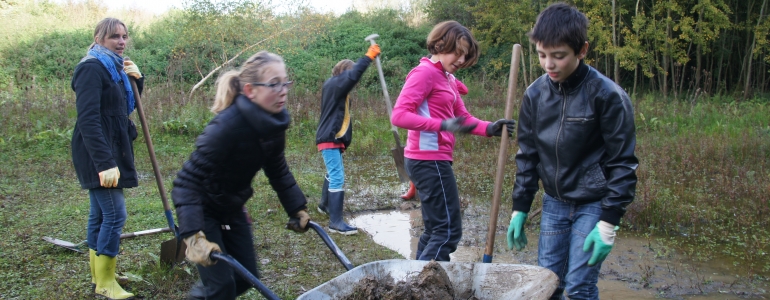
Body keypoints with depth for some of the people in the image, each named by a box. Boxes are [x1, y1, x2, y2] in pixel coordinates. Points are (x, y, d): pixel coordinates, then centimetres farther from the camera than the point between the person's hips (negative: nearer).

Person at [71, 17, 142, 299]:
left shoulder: (114, 67, 14)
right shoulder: (92, 68, -14)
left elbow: (127, 107, 20)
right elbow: (88, 119, -22)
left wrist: (137, 80, 1)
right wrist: (105, 163, -29)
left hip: (111, 150, 9)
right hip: (99, 152, -9)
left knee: (100, 214, 14)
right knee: (115, 214, -8)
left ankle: (98, 276, 23)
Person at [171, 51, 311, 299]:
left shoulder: (273, 123, -11)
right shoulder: (227, 126, -34)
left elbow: (278, 172, 5)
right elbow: (186, 183, -35)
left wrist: (298, 209, 0)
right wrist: (194, 236, -44)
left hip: (231, 209, 7)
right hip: (202, 210, -7)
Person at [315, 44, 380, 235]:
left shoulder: (334, 86, 15)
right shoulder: (333, 84, -15)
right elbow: (353, 76, -31)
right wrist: (368, 57, -27)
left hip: (334, 138, 11)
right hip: (329, 139, -11)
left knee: (333, 174, 25)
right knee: (338, 179, -15)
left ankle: (324, 205, 44)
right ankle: (335, 222, -17)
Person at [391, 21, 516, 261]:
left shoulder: (448, 79, 17)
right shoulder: (425, 72, -12)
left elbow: (463, 117, 14)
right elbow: (399, 115, -21)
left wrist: (489, 128, -5)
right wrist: (443, 125, -29)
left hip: (435, 160, 10)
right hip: (429, 160, -10)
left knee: (436, 229, 14)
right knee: (449, 230, -8)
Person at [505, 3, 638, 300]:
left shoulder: (607, 95, -17)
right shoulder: (535, 94, -3)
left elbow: (623, 163, -13)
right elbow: (527, 155, 6)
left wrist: (609, 223, -15)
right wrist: (519, 210, 5)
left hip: (593, 204, -5)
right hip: (554, 203, 5)